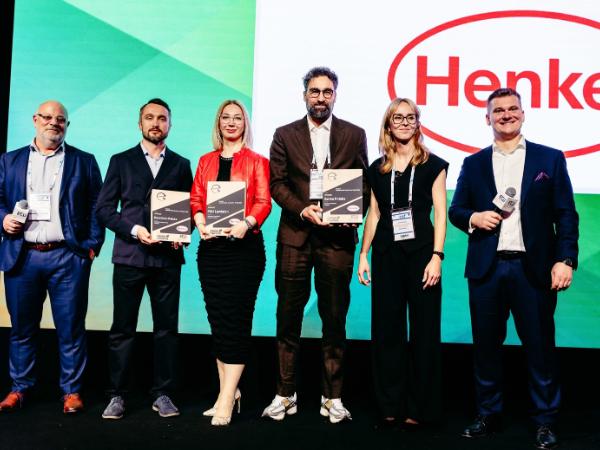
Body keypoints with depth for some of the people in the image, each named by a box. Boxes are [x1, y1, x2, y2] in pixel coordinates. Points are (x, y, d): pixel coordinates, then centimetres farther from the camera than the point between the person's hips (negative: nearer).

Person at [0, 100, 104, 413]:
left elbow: (97, 207, 5)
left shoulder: (84, 162, 9)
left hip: (68, 257, -2)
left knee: (71, 328, 2)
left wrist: (92, 245, -4)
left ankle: (72, 391, 13)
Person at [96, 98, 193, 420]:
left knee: (166, 327, 5)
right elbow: (103, 209, 3)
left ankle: (162, 394, 14)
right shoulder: (121, 161, 8)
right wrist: (133, 230, -11)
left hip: (168, 257, 1)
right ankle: (117, 395, 13)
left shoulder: (181, 164, 13)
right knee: (122, 329, 3)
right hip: (129, 255, -1)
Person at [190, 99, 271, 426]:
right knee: (217, 319, 5)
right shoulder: (206, 161, 18)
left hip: (244, 245, -4)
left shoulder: (256, 162, 7)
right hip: (211, 246, 4)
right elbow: (196, 198, 10)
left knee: (235, 319, -7)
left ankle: (227, 399, -3)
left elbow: (263, 202, -3)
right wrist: (200, 221, -11)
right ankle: (228, 390, 16)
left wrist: (247, 222, -22)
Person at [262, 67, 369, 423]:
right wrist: (302, 209, -11)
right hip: (295, 234, 0)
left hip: (337, 235, 0)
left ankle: (333, 397, 14)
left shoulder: (354, 135, 10)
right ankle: (286, 395, 13)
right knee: (288, 317, 3)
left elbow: (364, 183, 8)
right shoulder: (285, 135, 10)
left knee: (335, 318, 4)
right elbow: (277, 184, 4)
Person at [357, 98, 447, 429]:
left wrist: (437, 256, -11)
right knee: (386, 329, 6)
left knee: (424, 330, 2)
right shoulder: (378, 169, 12)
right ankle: (390, 406, 16)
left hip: (421, 252, -3)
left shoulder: (432, 165, 3)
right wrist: (363, 255, 7)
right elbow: (373, 214, 14)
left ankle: (420, 408, 12)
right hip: (386, 253, 3)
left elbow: (440, 213, -2)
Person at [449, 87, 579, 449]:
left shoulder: (550, 159, 5)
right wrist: (474, 218, -10)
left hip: (534, 268, -2)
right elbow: (456, 210, 12)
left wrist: (565, 260, -9)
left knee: (540, 347, 4)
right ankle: (489, 415, 23)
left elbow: (566, 215, 1)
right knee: (487, 345, 9)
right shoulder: (473, 164, 11)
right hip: (486, 269, 2)